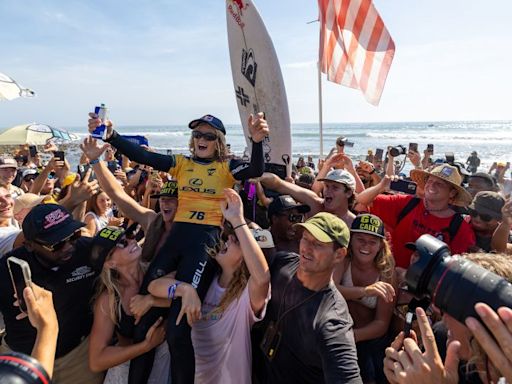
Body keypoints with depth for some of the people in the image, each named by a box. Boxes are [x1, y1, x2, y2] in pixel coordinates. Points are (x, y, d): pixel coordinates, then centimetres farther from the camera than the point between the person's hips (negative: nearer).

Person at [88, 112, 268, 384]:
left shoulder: (227, 167, 6)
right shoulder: (181, 163, 15)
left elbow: (256, 171, -12)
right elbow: (141, 156, 6)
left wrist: (257, 141, -30)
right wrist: (110, 135, -7)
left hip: (207, 240, -4)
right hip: (176, 236, 4)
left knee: (177, 330, -7)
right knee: (143, 322, 6)